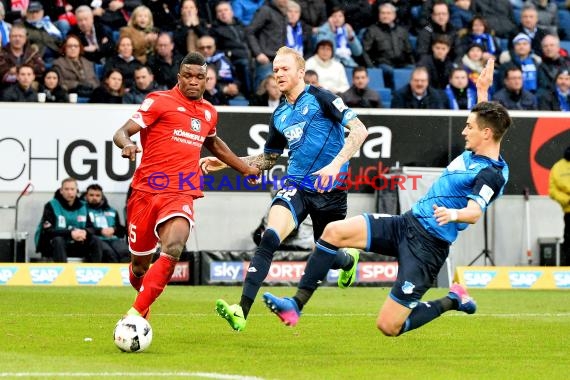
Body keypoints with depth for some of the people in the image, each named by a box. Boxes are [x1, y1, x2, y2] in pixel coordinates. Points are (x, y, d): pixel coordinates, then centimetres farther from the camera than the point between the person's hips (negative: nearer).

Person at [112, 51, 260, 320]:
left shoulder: (209, 112, 16)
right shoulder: (160, 101, -1)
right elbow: (121, 132, -7)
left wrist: (245, 168, 43)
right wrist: (127, 144, -31)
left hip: (181, 196, 2)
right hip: (147, 191, -2)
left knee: (173, 250, -26)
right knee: (140, 262, 8)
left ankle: (136, 314, -27)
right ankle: (143, 304, 41)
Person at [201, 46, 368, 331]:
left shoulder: (320, 98, -5)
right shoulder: (279, 115, 13)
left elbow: (359, 130, -12)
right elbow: (268, 159, 26)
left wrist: (335, 165, -23)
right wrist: (225, 162, 16)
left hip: (330, 189, -3)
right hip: (296, 187, 3)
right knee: (269, 238, -23)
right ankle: (242, 310, -33)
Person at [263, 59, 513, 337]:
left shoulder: (491, 174, -18)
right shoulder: (474, 155, 9)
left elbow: (475, 213, -34)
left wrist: (454, 214, -53)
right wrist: (482, 91, 28)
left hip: (428, 244, -9)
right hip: (407, 223, 9)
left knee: (389, 326, -11)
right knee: (334, 231, -9)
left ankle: (452, 301, 13)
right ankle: (295, 306, -6)